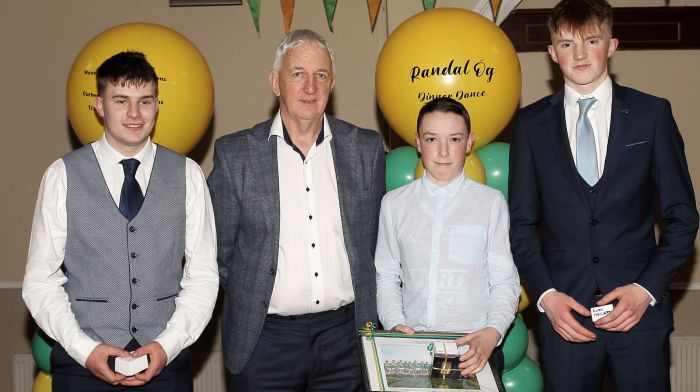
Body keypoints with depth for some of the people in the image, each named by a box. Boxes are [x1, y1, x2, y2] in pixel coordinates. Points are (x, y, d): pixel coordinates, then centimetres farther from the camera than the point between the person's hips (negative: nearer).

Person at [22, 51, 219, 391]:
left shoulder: (187, 175, 2)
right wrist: (85, 349, -10)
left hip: (167, 360, 1)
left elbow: (203, 274, 2)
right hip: (83, 363, -1)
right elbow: (40, 280, 0)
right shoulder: (62, 175, 0)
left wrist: (167, 345, -9)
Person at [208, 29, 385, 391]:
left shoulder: (367, 148, 3)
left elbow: (377, 239, 10)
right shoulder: (234, 154, -3)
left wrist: (370, 321, 9)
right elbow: (219, 251, 3)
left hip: (346, 336, 2)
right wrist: (252, 302, 6)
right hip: (265, 339, -1)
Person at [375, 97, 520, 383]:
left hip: (473, 349, -1)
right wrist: (394, 324, -8)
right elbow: (386, 277, 7)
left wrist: (492, 333, -16)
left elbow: (505, 283, -2)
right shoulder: (394, 204, 5)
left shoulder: (492, 202, -1)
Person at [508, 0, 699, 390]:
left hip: (641, 309, 0)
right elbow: (522, 223, 7)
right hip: (563, 311, 1)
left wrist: (648, 288, -7)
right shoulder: (531, 123, 6)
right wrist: (545, 294, -5)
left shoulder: (652, 113, 3)